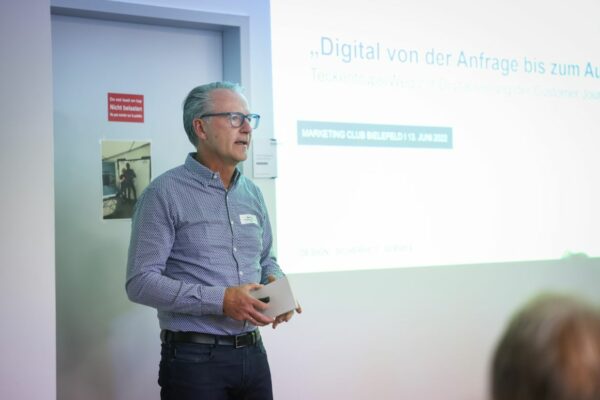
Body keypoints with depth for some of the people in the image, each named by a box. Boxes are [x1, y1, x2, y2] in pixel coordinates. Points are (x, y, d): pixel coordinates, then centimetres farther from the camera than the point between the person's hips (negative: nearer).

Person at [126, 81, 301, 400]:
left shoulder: (252, 194, 11)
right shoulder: (165, 193, -9)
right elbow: (141, 282, -15)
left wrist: (276, 284, -2)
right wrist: (220, 300, -22)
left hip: (253, 352, 6)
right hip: (194, 359, -6)